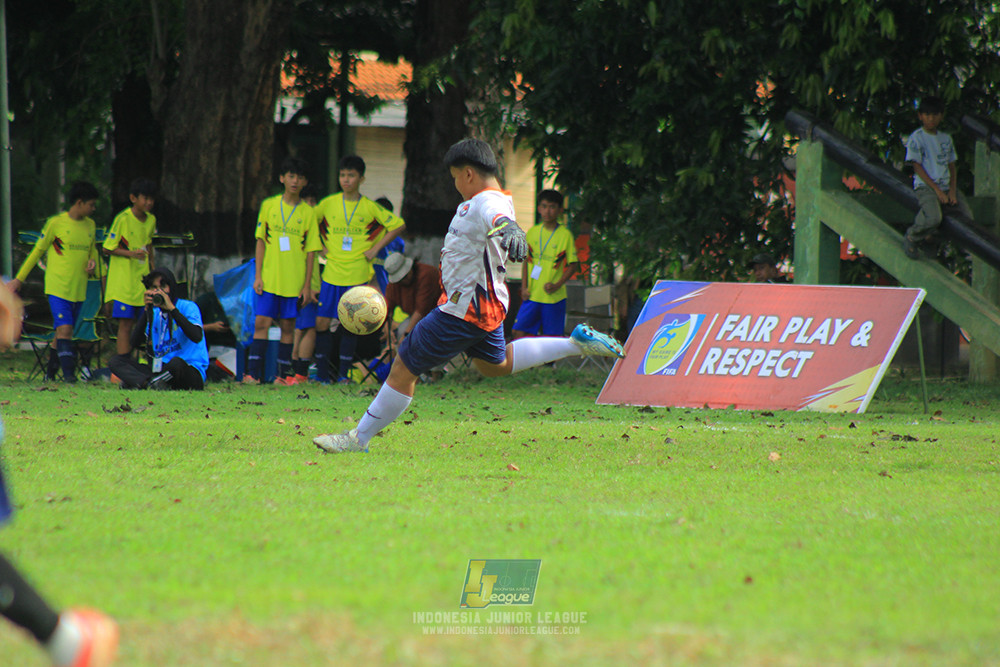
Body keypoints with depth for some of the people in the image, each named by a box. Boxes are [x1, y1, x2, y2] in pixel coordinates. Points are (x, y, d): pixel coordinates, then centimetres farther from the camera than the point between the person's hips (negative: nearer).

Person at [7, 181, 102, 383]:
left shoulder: (90, 225, 11)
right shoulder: (55, 223, -6)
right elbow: (38, 251, 3)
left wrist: (93, 262, 2)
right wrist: (19, 279, 6)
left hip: (78, 289, 5)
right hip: (57, 288, -5)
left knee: (63, 332, 8)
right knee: (65, 328, -17)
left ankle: (50, 372, 19)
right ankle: (68, 372, -20)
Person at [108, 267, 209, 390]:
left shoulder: (188, 307, -2)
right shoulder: (154, 313, 14)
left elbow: (197, 337, -22)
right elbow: (135, 343, 1)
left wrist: (172, 308, -19)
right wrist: (147, 310, -6)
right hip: (162, 368, 6)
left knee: (176, 362, -41)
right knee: (116, 360, -8)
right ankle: (149, 383, -31)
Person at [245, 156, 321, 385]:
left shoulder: (308, 212, 3)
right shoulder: (269, 205, 4)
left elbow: (311, 251, 4)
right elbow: (261, 242, 7)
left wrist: (307, 284, -1)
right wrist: (258, 275, 0)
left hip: (294, 280, 0)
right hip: (269, 278, 0)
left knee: (288, 326, 3)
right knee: (261, 323, -7)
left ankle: (283, 374, 9)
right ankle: (253, 373, -6)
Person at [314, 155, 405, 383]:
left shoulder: (370, 208, 0)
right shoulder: (328, 204, 3)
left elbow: (398, 225, 6)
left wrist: (376, 248, 1)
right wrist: (321, 246, 8)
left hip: (358, 276, -2)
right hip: (332, 274, 2)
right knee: (322, 322, -3)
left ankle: (343, 373, 8)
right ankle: (322, 372, 6)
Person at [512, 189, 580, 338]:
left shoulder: (565, 235, -5)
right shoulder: (533, 232, 6)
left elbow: (573, 265, -2)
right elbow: (526, 261, 12)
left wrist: (557, 285, -13)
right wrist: (524, 287, 2)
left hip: (554, 297, -3)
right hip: (532, 295, 3)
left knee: (552, 336, 1)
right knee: (518, 332, -3)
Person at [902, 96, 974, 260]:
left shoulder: (946, 138, 15)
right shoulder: (916, 138, -4)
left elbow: (952, 166, 16)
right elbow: (917, 167, -8)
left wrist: (952, 190, -1)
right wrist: (937, 190, -13)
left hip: (946, 186, 6)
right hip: (926, 186, -6)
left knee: (967, 218, -4)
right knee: (933, 219, -33)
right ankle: (911, 238, -2)